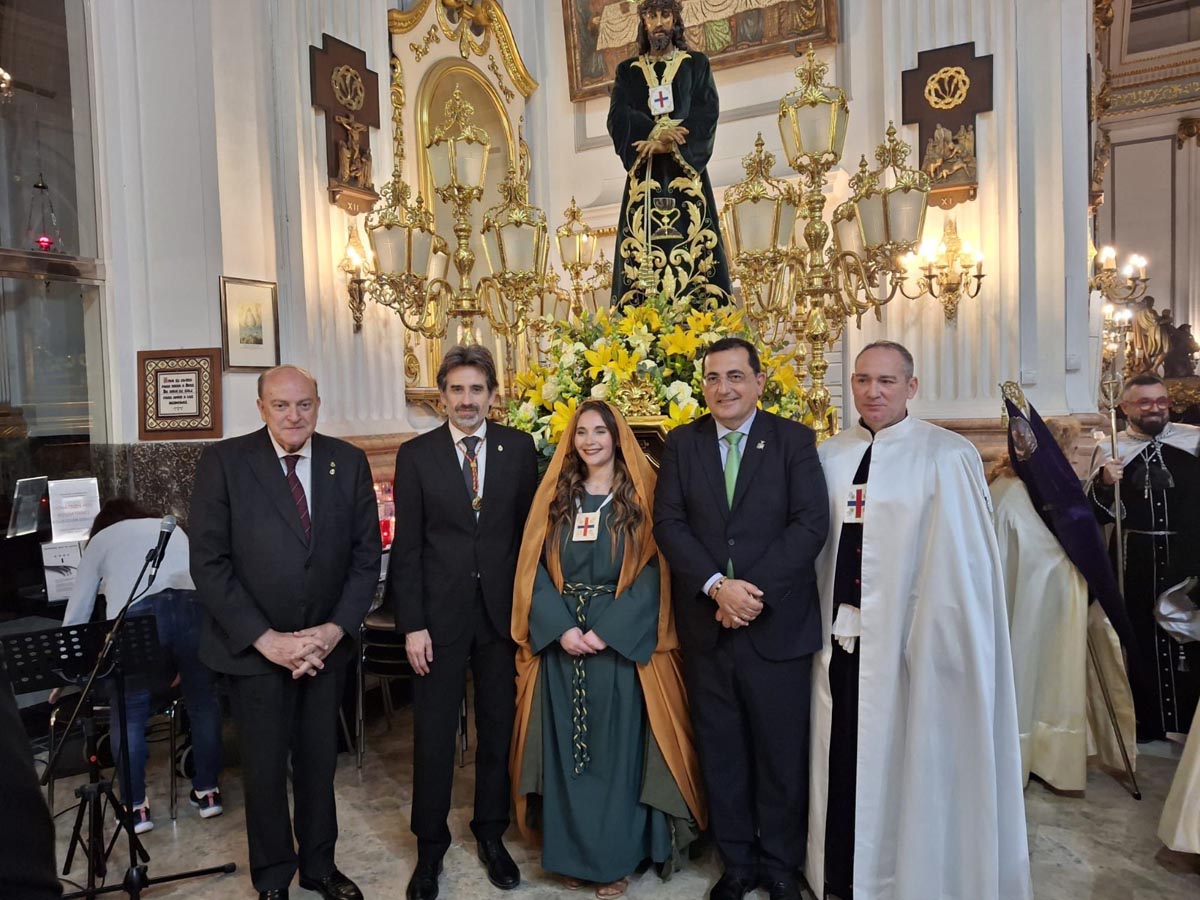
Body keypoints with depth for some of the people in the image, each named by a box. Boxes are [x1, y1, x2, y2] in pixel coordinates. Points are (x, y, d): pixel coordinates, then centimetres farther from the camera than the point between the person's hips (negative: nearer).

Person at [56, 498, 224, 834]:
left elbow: (77, 608, 29)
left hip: (135, 615, -2)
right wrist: (184, 664, 49)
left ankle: (135, 806, 16)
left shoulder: (100, 539, 29)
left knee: (129, 715, 13)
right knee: (203, 702, 16)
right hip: (195, 605, 3)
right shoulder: (171, 529, 37)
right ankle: (207, 791, 24)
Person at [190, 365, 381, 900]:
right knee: (265, 769, 11)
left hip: (326, 643, 2)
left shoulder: (349, 462, -2)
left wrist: (335, 629, -9)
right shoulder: (223, 462, -9)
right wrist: (266, 639, -15)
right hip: (253, 648, -2)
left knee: (319, 761, 15)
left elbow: (366, 554, 0)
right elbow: (209, 564, -11)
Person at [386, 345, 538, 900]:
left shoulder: (519, 448, 1)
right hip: (439, 614, -1)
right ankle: (430, 845, 28)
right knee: (433, 735, 8)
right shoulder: (415, 455, -2)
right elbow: (407, 547, -2)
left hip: (503, 610, 1)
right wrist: (412, 624, -7)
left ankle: (491, 833, 33)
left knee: (498, 728, 13)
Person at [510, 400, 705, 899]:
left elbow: (651, 573, -7)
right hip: (560, 643, 3)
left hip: (621, 645, -2)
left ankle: (615, 857, 21)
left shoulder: (640, 497, -1)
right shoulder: (553, 496, 7)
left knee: (617, 750, 5)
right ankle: (571, 852, 25)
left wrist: (606, 631, -16)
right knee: (565, 749, 9)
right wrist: (562, 628, -12)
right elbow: (535, 570, 2)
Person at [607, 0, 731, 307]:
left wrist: (669, 142, -15)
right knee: (642, 255, -10)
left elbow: (707, 113, 0)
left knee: (695, 254, -11)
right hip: (644, 176, 1)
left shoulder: (697, 64, 15)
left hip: (686, 172, -1)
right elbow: (618, 117, 2)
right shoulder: (627, 70, 18)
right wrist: (655, 132, -16)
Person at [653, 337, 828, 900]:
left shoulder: (794, 440, -1)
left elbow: (811, 523, -9)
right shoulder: (681, 444, 5)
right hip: (705, 624, 2)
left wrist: (755, 591, -17)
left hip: (778, 624, -1)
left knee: (782, 752, 11)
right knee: (721, 753, 13)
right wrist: (716, 586, -16)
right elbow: (668, 523, -3)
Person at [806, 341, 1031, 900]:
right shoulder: (829, 455, 7)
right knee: (843, 756, 16)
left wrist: (938, 638, -14)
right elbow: (814, 543, 9)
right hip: (841, 633, 5)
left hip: (910, 638, -4)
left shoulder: (947, 457, -8)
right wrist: (824, 623, 5)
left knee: (908, 759, 8)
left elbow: (959, 559, -11)